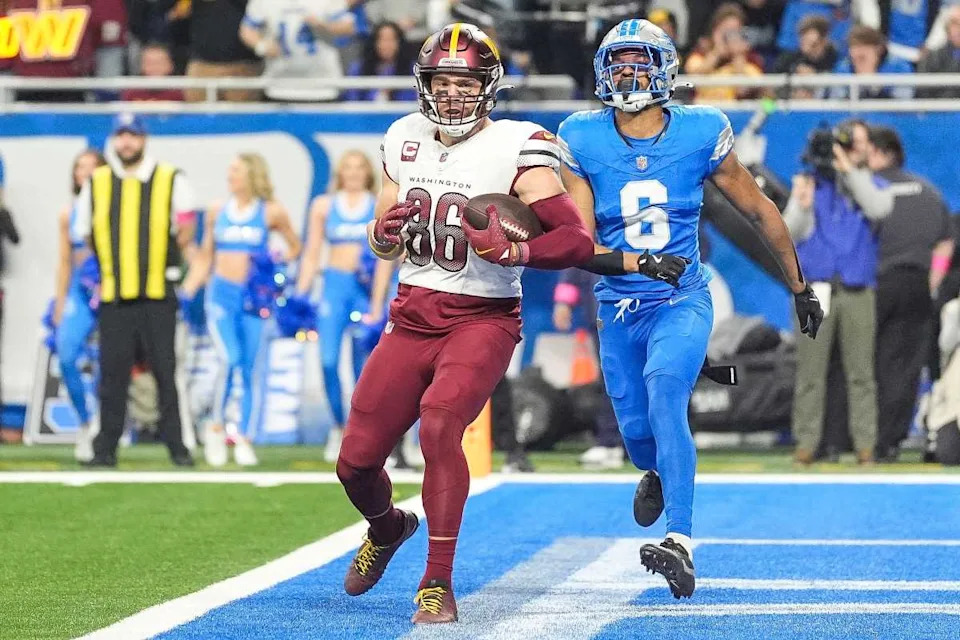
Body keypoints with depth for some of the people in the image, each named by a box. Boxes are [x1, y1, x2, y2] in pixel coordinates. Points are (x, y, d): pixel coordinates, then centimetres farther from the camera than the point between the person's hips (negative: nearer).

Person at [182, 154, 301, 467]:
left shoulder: (271, 212, 2)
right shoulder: (217, 211, 9)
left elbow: (294, 247, 12)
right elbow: (205, 256, 16)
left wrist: (275, 271, -4)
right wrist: (187, 292, 8)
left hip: (254, 297, -1)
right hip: (221, 293, 1)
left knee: (251, 369, 1)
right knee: (229, 359, -18)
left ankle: (245, 440, 10)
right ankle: (216, 426, -2)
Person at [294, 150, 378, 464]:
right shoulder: (324, 206, 12)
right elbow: (311, 254, 13)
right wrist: (300, 294, 5)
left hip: (368, 288, -1)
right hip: (335, 286, 1)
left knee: (364, 364, -2)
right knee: (328, 360, -9)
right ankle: (338, 426, 7)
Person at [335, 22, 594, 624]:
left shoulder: (514, 150, -12)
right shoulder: (406, 140, 6)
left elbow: (578, 240, -19)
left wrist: (512, 252, -35)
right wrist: (385, 232, -6)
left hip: (483, 320, -5)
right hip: (412, 318, 5)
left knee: (438, 425, -31)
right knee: (356, 462, 5)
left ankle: (439, 585, -20)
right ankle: (388, 528, 42)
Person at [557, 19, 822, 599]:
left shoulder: (700, 133, -8)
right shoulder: (583, 142, -7)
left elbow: (760, 210, 6)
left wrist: (800, 286, 14)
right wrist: (635, 263, -30)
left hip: (682, 300, -2)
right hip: (620, 307, 2)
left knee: (665, 393, -28)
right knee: (636, 429, 8)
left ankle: (680, 545, -35)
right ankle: (657, 474, 49)